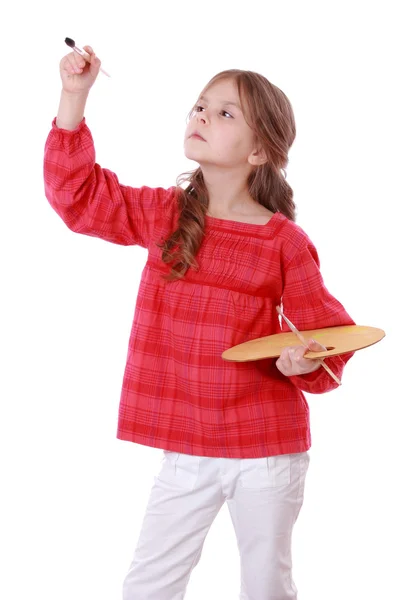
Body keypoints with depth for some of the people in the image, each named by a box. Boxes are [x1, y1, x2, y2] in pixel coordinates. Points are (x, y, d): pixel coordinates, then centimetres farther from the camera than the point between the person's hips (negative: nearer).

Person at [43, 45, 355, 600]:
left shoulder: (286, 243, -9)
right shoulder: (163, 215, 2)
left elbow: (326, 335, -3)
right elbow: (77, 193, 3)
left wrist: (304, 360, -25)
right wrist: (75, 96, -4)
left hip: (269, 454, -2)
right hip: (187, 452, 3)